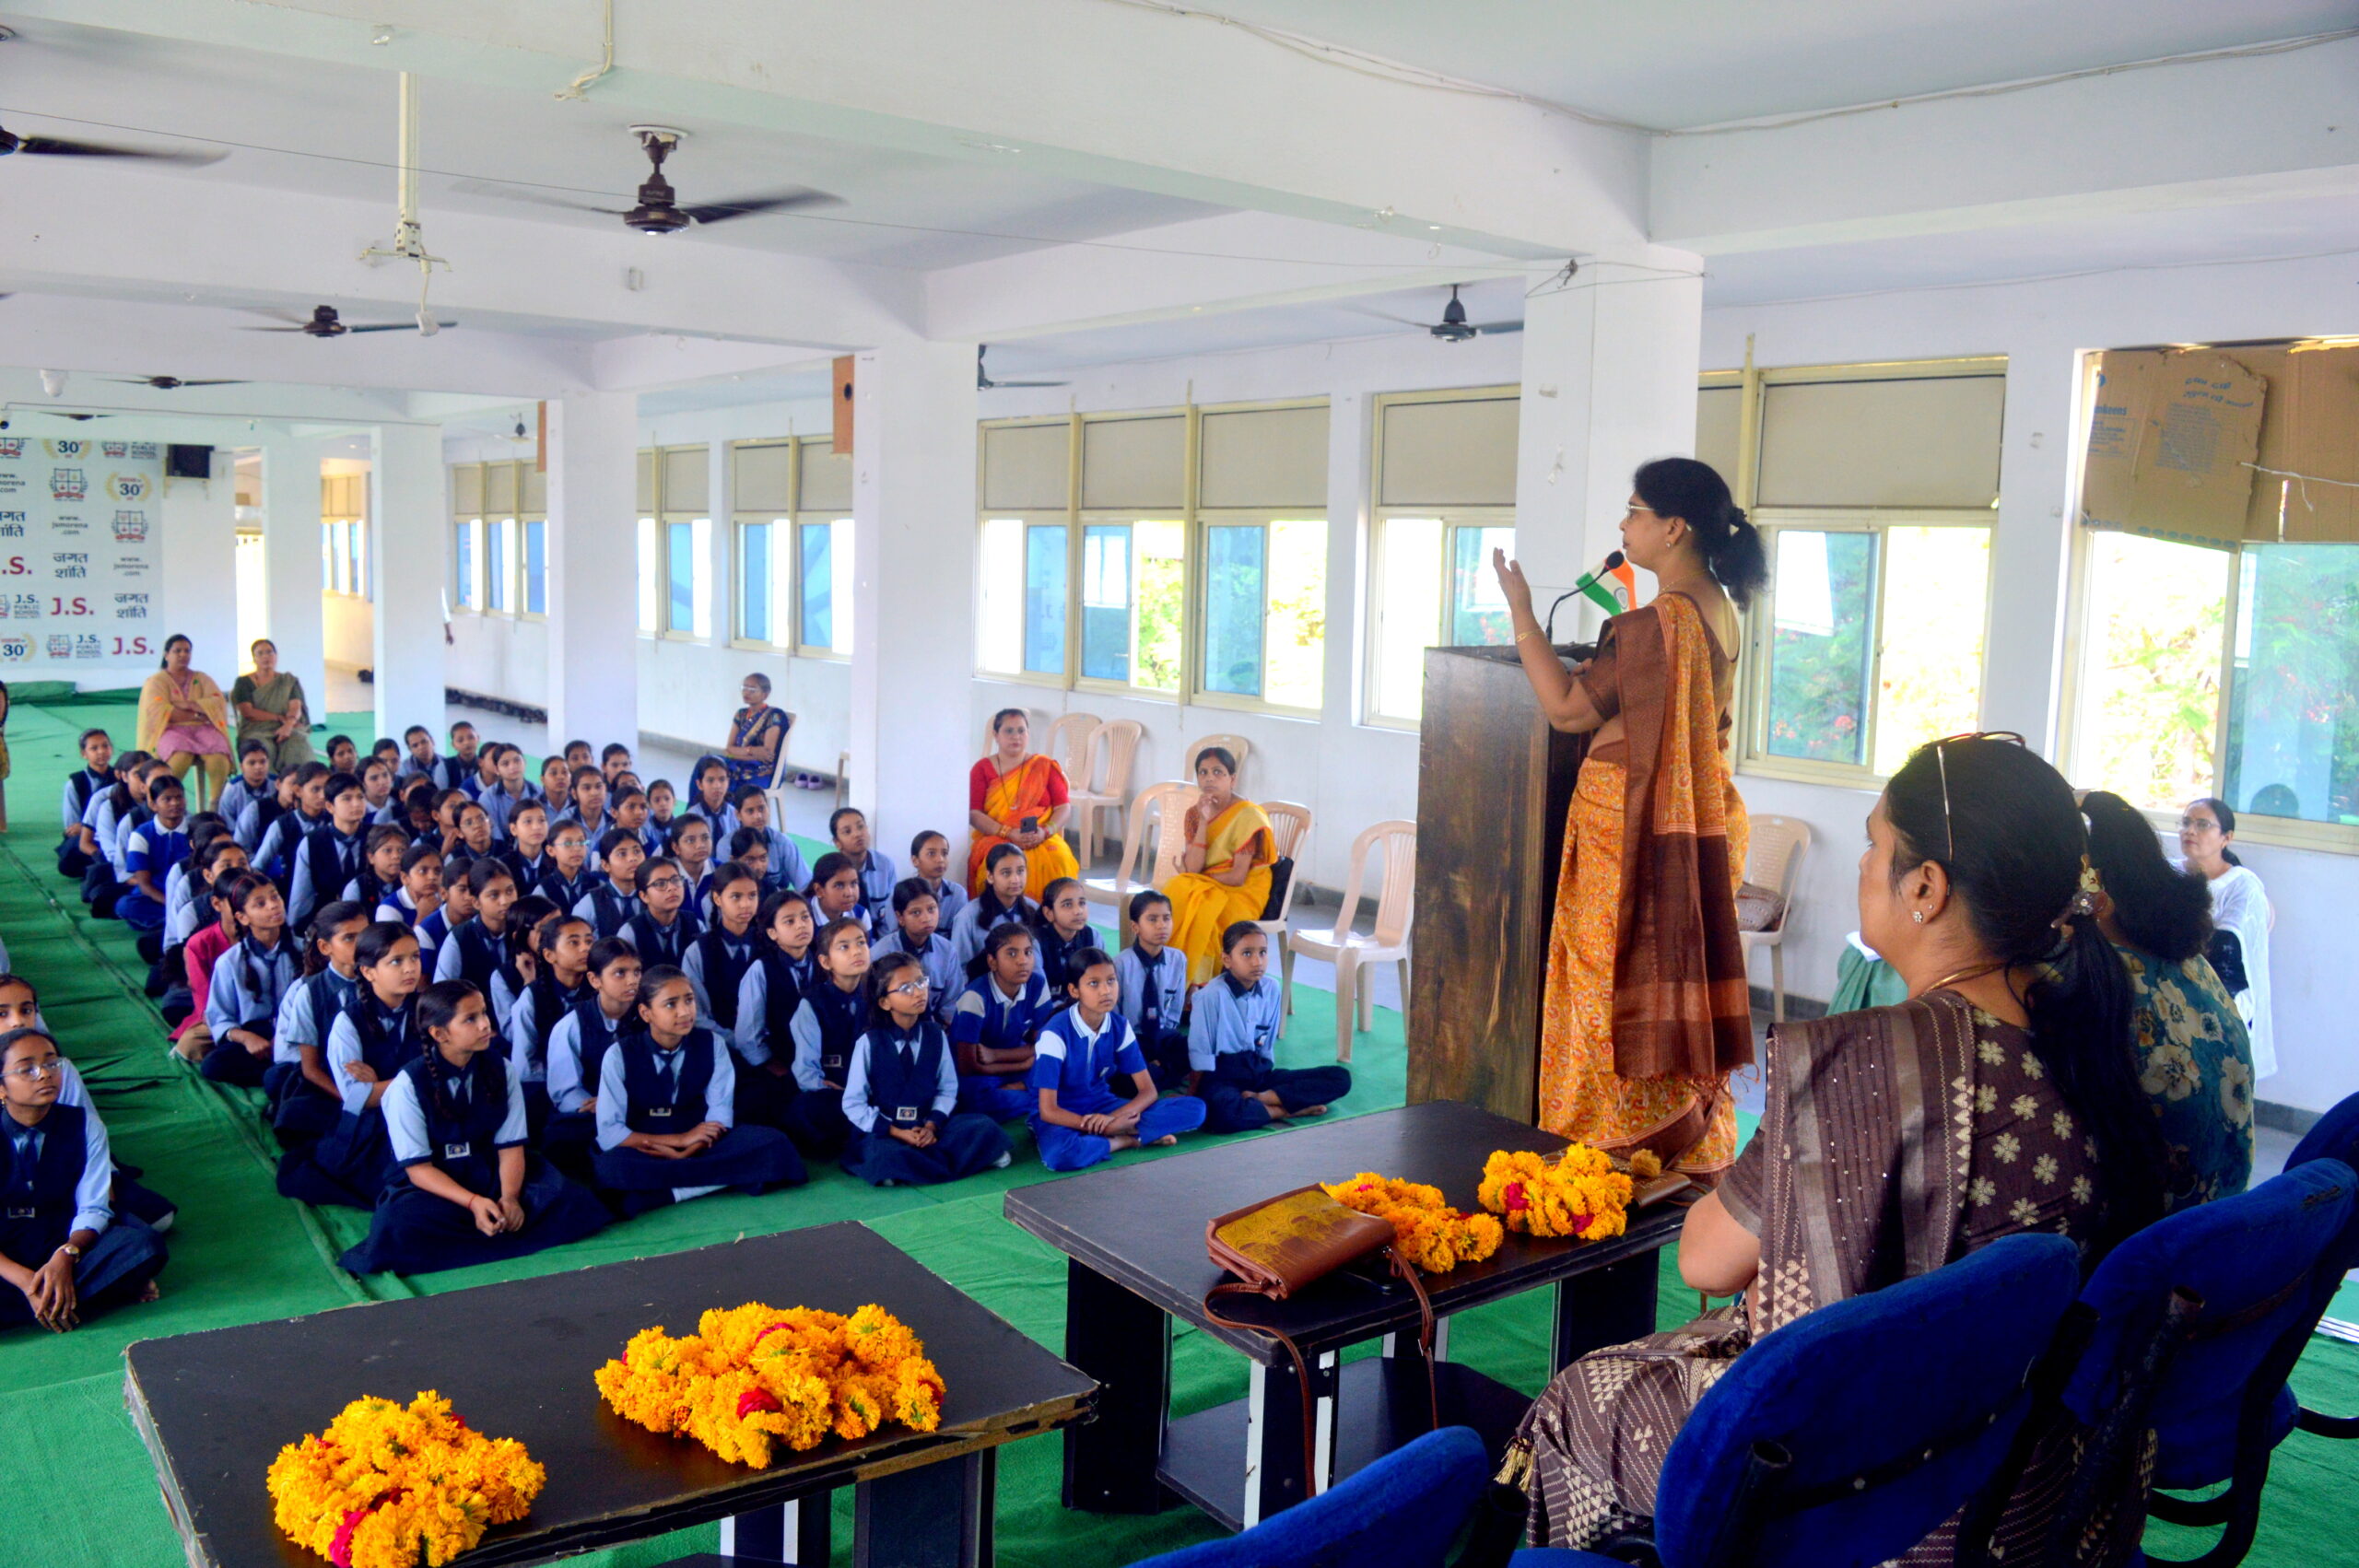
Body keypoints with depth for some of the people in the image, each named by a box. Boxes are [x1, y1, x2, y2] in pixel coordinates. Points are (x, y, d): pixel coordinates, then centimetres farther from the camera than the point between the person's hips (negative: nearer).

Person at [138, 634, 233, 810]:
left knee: (218, 757, -33)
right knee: (181, 755, -38)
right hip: (171, 730, -2)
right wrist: (196, 715, -4)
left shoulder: (202, 678, 22)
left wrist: (186, 705, -8)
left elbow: (218, 703, 5)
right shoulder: (156, 681, 12)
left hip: (203, 729, 2)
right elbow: (157, 712, -4)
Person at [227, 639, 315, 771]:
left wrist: (289, 724, -22)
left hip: (286, 730, 1)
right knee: (261, 749, -36)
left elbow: (296, 708, 0)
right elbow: (247, 712, -1)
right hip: (257, 731, -1)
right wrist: (279, 718, -10)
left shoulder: (289, 681, 16)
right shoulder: (243, 683, 12)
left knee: (298, 744, -33)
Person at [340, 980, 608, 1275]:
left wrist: (509, 1198, -23)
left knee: (572, 1204, -23)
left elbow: (510, 1146, -3)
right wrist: (474, 1203, -28)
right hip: (432, 1186, -3)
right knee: (401, 1226, -38)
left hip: (492, 1176, 3)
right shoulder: (409, 1084, -12)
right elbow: (419, 1168, -14)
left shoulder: (501, 1070, -2)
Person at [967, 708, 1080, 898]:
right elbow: (973, 814, -1)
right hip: (995, 839, -1)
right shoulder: (982, 769, 9)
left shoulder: (1046, 766, 13)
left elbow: (1064, 807, 7)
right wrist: (1009, 833, -15)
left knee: (1057, 859, -32)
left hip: (1042, 840, 1)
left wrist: (1045, 832, -13)